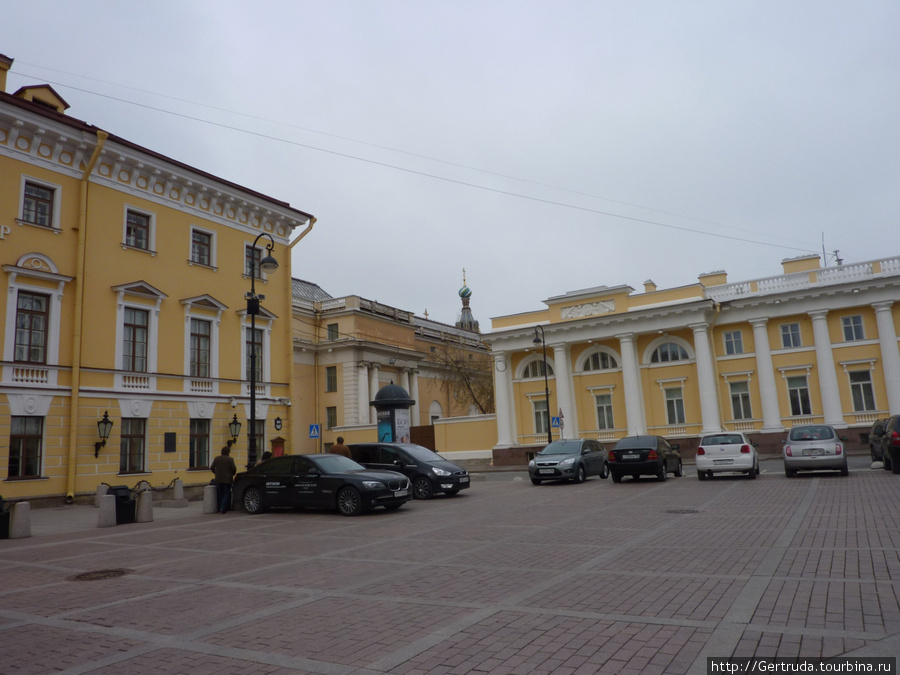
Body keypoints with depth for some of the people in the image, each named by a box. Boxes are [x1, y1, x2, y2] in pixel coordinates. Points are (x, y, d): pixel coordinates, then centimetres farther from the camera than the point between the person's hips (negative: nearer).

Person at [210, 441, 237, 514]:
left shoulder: (216, 458, 4)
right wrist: (232, 474, 14)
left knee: (220, 494, 13)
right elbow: (234, 469, -7)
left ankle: (220, 508, 14)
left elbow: (212, 468, 4)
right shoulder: (230, 459, -6)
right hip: (227, 480, -4)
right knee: (227, 494, 2)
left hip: (218, 479, 4)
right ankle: (222, 508, -9)